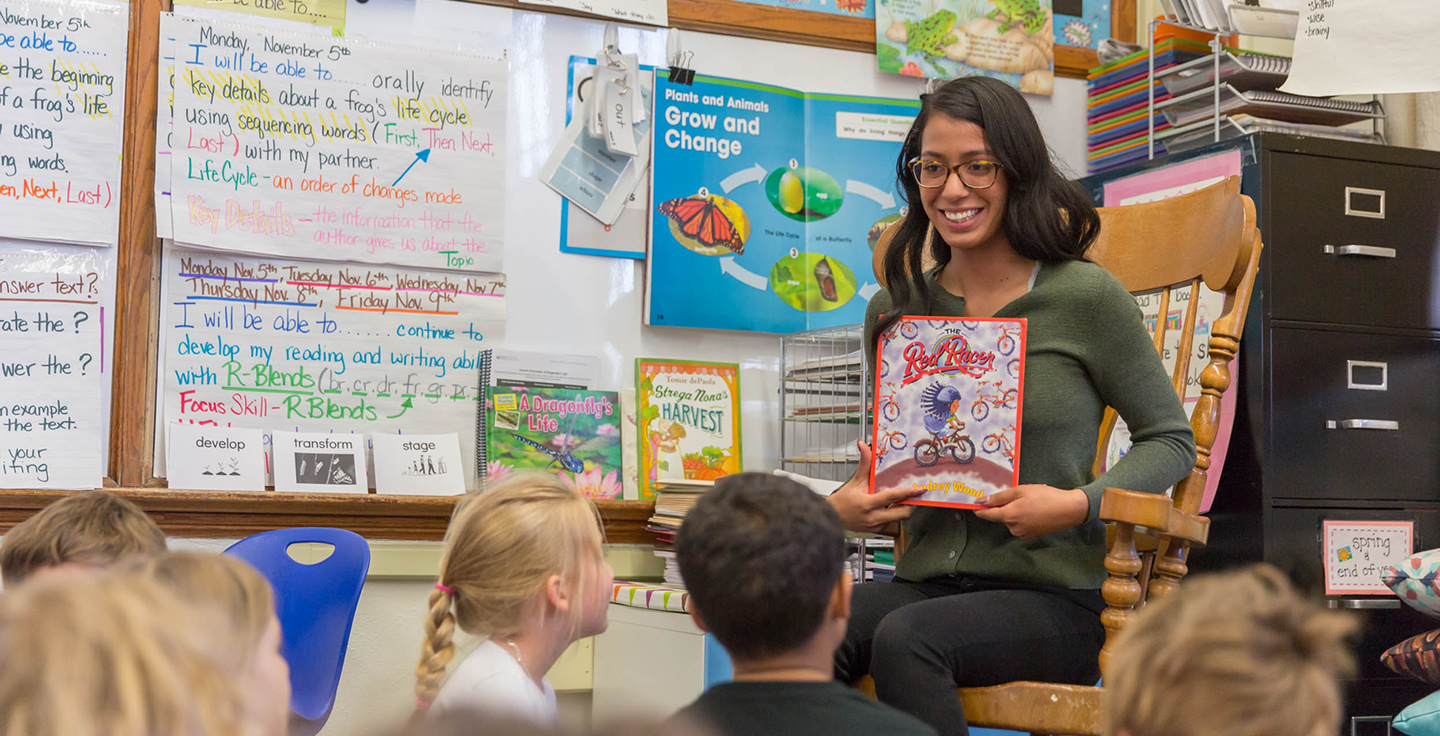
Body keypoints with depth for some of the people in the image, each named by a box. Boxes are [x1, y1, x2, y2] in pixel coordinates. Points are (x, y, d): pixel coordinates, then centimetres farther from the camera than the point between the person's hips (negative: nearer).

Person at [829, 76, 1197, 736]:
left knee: (906, 638, -32)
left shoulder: (1086, 298, -2)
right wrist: (845, 507, 1)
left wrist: (1079, 505, -13)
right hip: (927, 581, 4)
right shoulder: (893, 311, 11)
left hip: (1055, 591, -3)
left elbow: (1170, 440, 5)